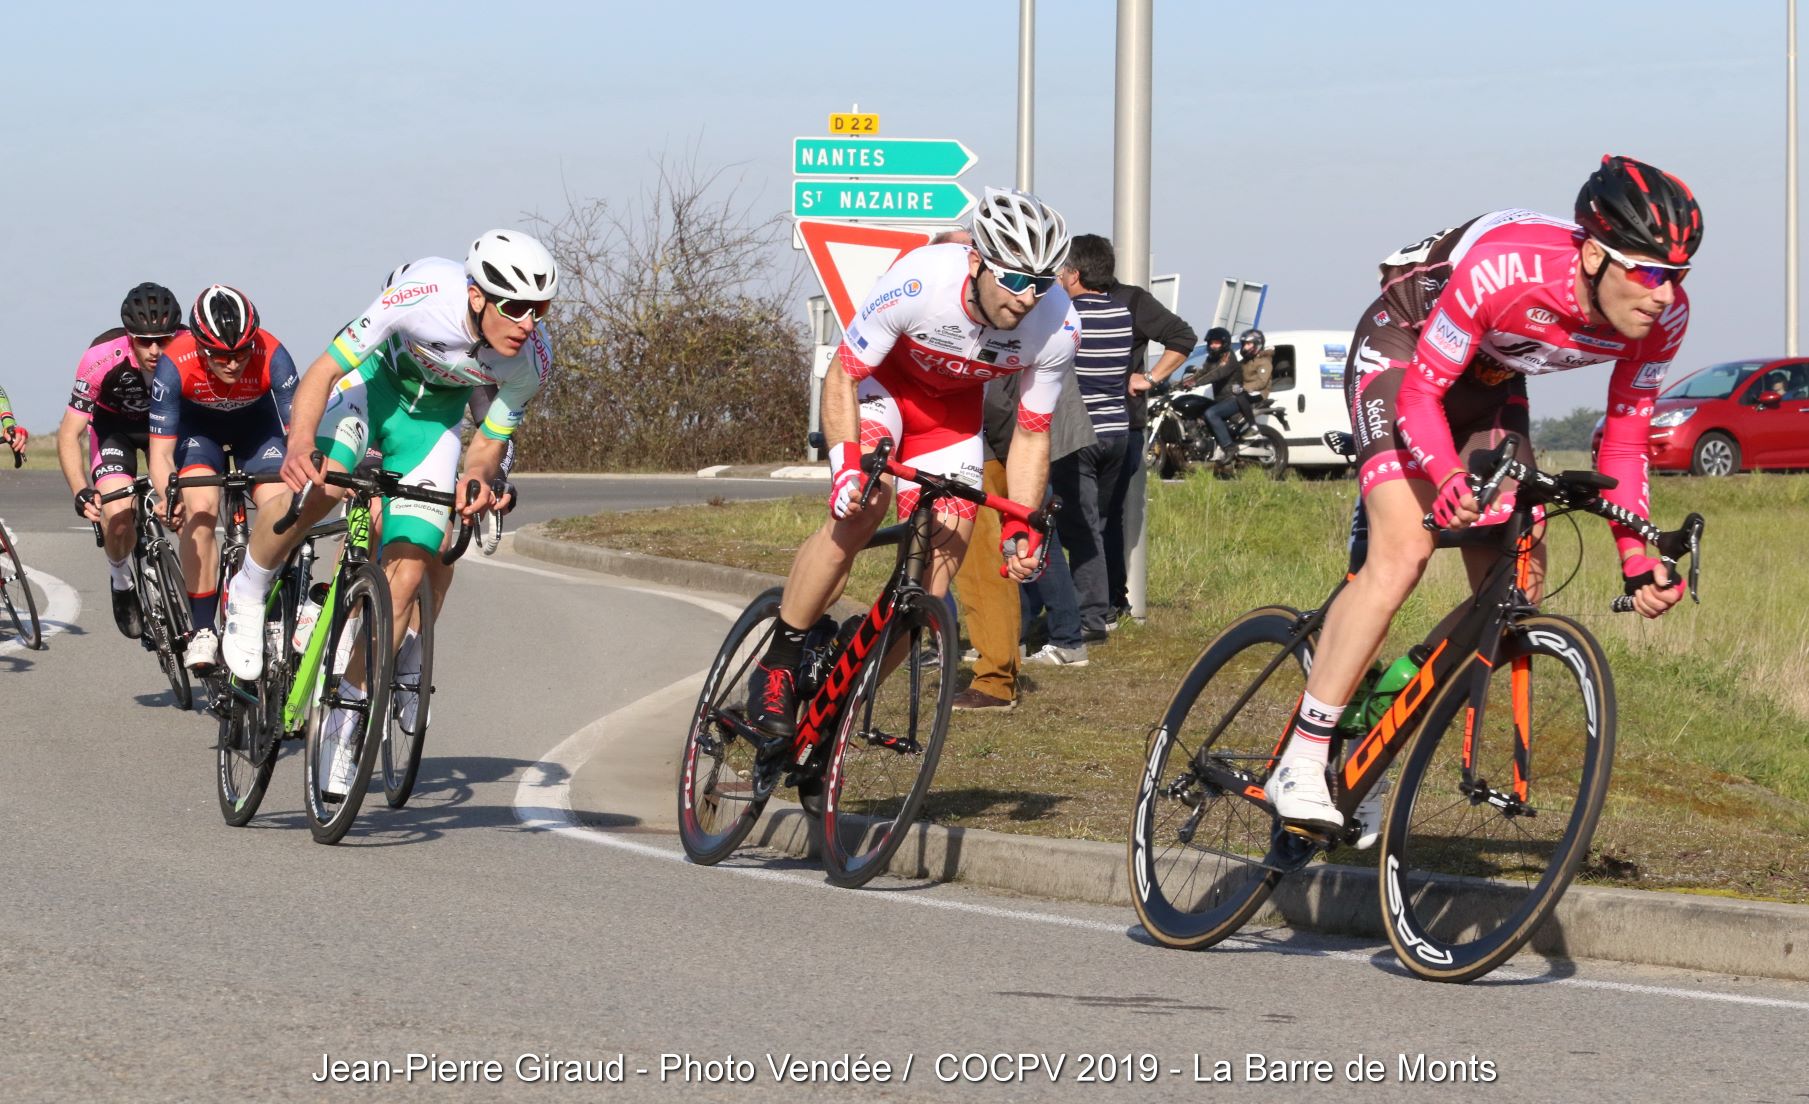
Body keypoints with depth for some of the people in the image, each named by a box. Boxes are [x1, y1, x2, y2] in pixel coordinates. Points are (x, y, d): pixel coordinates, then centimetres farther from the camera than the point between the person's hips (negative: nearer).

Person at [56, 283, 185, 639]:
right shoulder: (103, 358, -35)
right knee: (118, 516, -22)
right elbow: (68, 435, -29)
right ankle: (121, 581, 8)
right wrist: (81, 492, -42)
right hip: (115, 424, -2)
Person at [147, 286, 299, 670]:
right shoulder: (176, 364, -36)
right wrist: (168, 497, -52)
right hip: (197, 425, -1)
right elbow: (161, 451, -33)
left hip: (256, 423, 1)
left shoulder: (271, 356, -35)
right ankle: (202, 632, -18)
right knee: (200, 508, -25)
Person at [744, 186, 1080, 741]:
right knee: (862, 506, -31)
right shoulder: (919, 282, -37)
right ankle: (776, 668, -18)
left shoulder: (1057, 327, -27)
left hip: (952, 405, 4)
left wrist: (1020, 530, -20)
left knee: (939, 569, -8)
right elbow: (842, 377, -24)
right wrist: (847, 466, -39)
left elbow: (1031, 434, -11)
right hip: (882, 379, -4)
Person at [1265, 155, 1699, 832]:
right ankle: (1298, 767, -21)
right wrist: (1450, 483, -47)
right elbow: (1421, 393, -30)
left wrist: (1638, 562, -17)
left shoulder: (1662, 317, -21)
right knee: (1404, 551, -24)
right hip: (1403, 350, -6)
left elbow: (1624, 443, -7)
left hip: (1491, 380, 6)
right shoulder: (1504, 268, -39)